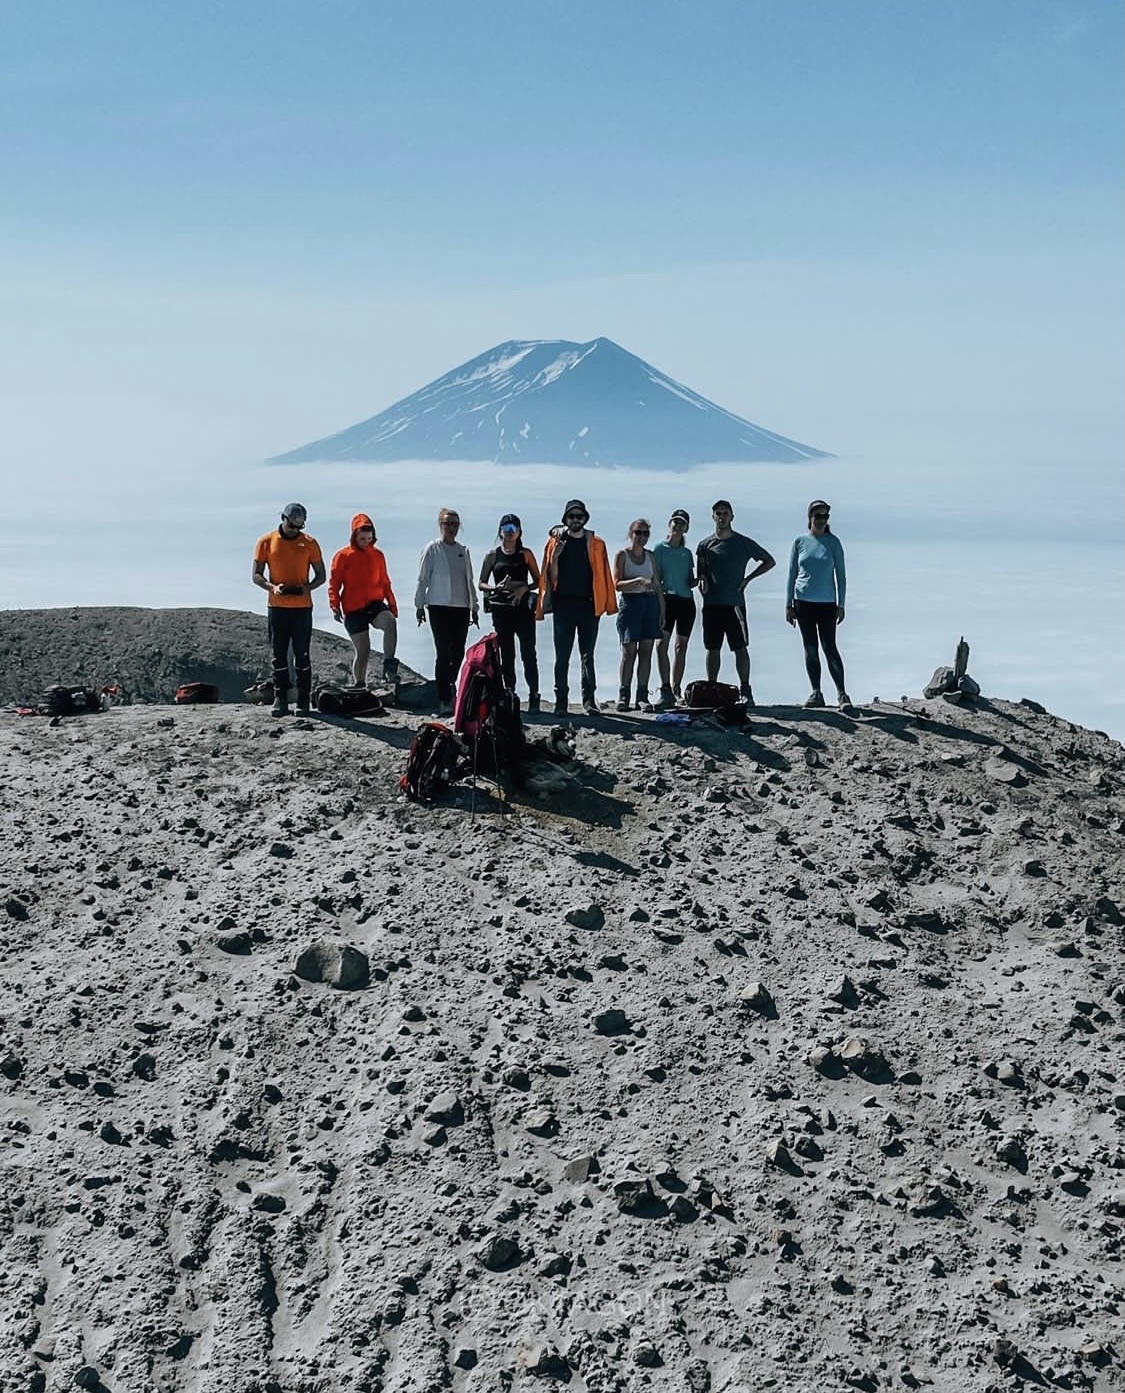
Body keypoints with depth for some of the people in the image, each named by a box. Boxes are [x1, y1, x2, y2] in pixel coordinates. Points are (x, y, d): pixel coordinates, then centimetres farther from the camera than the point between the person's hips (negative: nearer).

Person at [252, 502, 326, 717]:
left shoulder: (310, 543, 3)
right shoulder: (266, 542, 2)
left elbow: (321, 576, 7)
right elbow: (256, 575, 3)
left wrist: (308, 587, -14)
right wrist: (272, 587, -17)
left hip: (302, 607, 0)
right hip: (277, 606, 0)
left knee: (302, 655, 0)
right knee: (279, 655, 3)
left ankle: (303, 701, 4)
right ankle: (280, 700, 7)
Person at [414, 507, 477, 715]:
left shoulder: (463, 551, 14)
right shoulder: (432, 549, -1)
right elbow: (422, 579, -1)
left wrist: (474, 607, 17)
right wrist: (419, 605, -5)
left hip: (461, 607, 5)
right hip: (439, 607, -5)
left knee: (458, 652, 4)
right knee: (443, 653, -7)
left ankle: (449, 684, 30)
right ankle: (444, 700, -5)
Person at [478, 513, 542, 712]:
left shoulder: (525, 554, 7)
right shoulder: (493, 555, 8)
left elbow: (538, 581, 8)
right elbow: (482, 584, 8)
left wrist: (524, 588, -12)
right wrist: (497, 588, -11)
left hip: (523, 608, -1)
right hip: (501, 609, 1)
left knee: (528, 653, -7)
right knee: (506, 655, 5)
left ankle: (534, 696, -6)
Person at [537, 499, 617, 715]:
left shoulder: (596, 544, 8)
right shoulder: (555, 542, 4)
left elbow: (603, 575, 6)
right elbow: (551, 576, 1)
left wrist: (606, 603, -1)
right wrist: (555, 556, -16)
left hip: (588, 605, 1)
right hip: (563, 605, -1)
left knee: (587, 655, 5)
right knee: (562, 656, 0)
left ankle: (589, 700, 7)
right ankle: (561, 701, 3)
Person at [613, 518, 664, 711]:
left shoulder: (650, 555, 14)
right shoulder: (622, 555, 0)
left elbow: (657, 584, 16)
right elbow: (617, 584, -9)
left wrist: (662, 610, 11)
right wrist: (639, 581, -22)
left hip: (650, 603, 4)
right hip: (630, 603, -4)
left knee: (646, 651, 0)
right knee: (629, 651, -5)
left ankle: (642, 696, 2)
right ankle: (624, 695, 0)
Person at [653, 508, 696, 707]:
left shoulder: (687, 553, 16)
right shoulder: (660, 549, 4)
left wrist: (698, 581, -2)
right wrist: (659, 593, -17)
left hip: (686, 601, 5)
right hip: (667, 599, -5)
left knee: (681, 646, 6)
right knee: (661, 643, -18)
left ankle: (676, 690, 13)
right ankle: (666, 690, -22)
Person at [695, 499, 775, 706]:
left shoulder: (743, 543, 3)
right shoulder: (705, 545, 10)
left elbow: (770, 562, 10)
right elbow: (699, 572, 16)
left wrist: (747, 579, 0)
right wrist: (702, 580, -8)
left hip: (734, 602, -3)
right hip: (711, 603, 3)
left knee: (740, 647, -6)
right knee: (712, 648, 6)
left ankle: (745, 691, -4)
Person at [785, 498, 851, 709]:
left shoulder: (833, 542, 1)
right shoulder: (800, 542, 4)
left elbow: (841, 575, 3)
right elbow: (792, 574, 8)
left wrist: (841, 605, -2)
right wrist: (788, 605, 3)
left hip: (826, 603, -2)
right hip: (803, 602, 2)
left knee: (829, 648, -6)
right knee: (810, 648, 4)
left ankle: (842, 694, 0)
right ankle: (816, 693, 10)